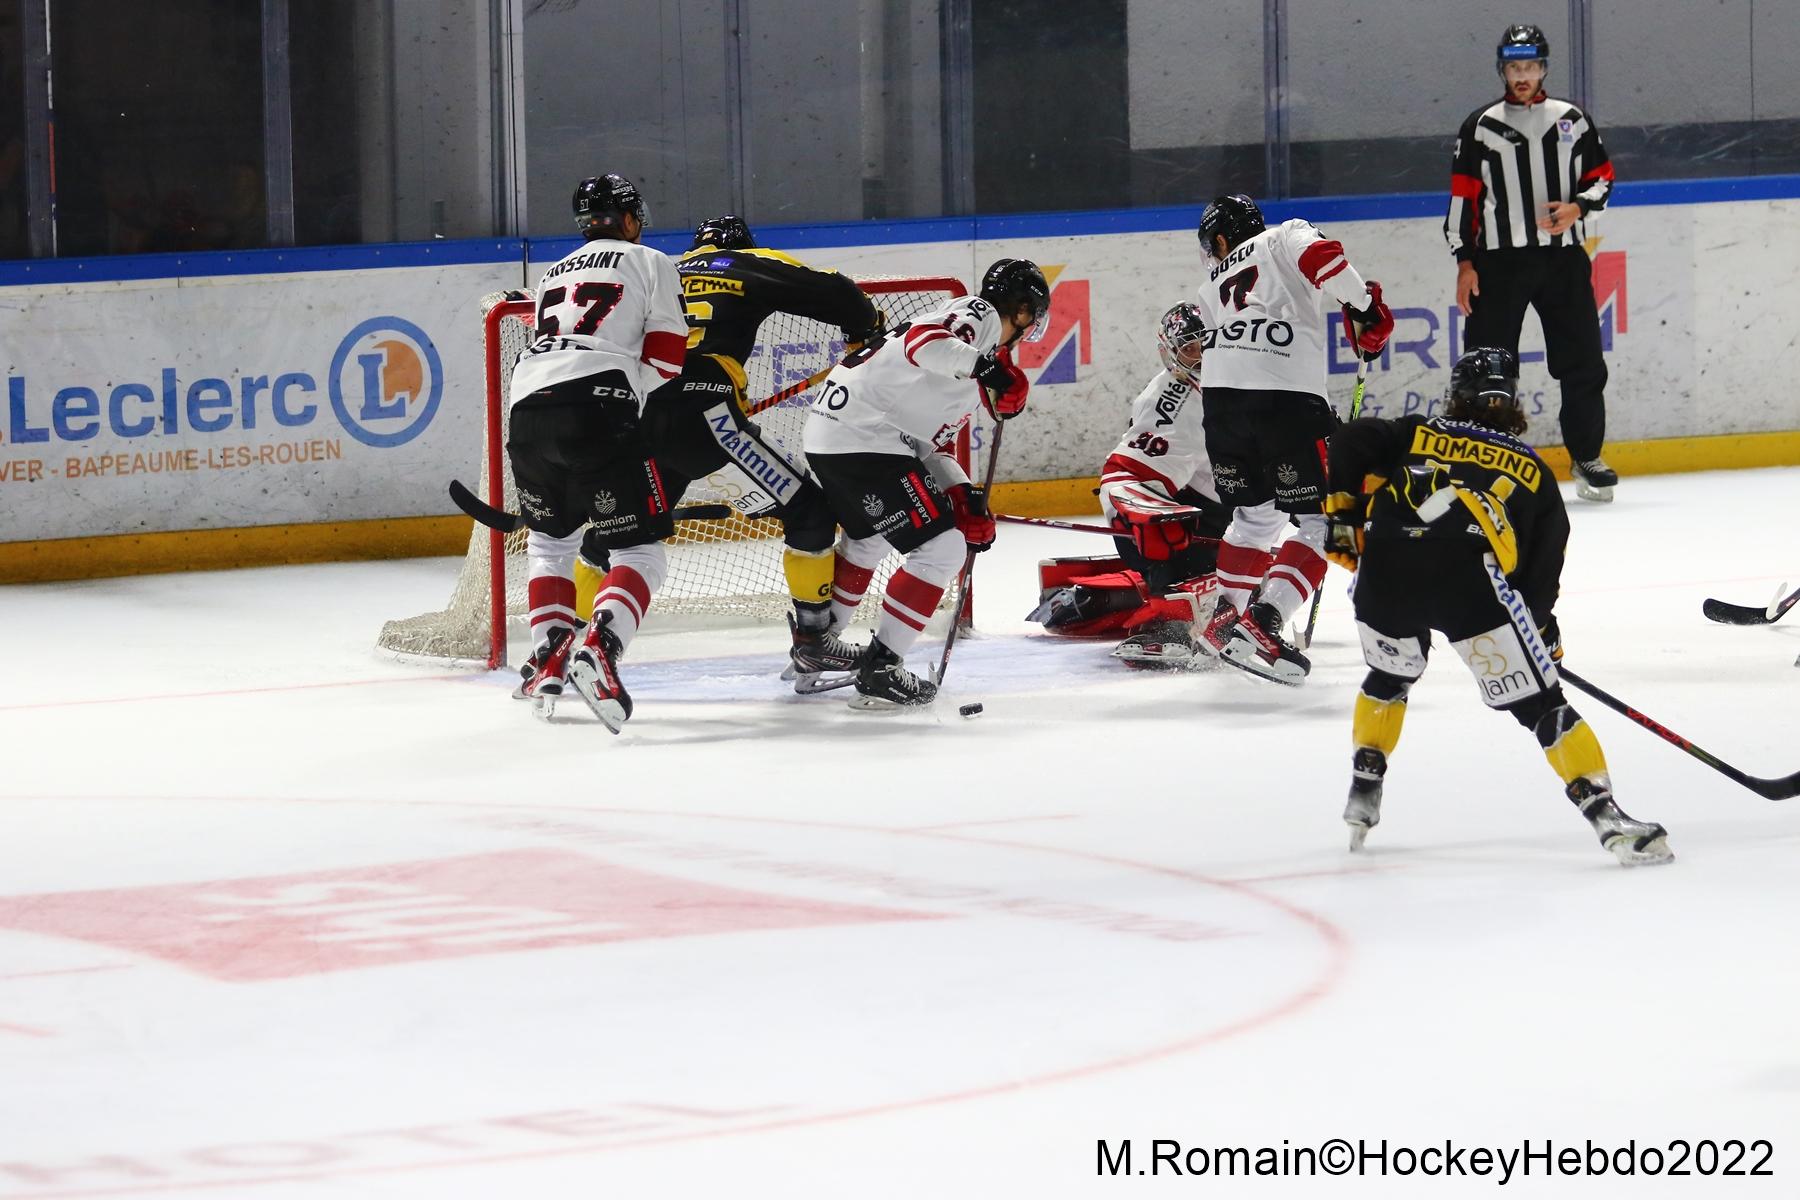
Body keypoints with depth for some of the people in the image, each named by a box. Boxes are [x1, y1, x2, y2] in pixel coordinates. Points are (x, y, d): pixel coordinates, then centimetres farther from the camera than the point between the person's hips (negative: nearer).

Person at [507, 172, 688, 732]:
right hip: (597, 408, -5)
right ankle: (597, 651, -25)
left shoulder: (554, 276, 32)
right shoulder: (650, 264, 15)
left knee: (550, 537, 27)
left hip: (526, 409, 5)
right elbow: (663, 360, 5)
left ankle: (549, 657, 15)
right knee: (640, 551, -1)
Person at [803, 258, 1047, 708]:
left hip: (827, 433, 11)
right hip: (862, 439, -11)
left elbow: (928, 444, 23)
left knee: (869, 538, 33)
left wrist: (963, 496, 15)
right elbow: (921, 341, -26)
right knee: (941, 549, -7)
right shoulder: (979, 317, -4)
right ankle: (879, 669, -6)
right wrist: (986, 367, -32)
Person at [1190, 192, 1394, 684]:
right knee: (1321, 521, 0)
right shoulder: (1288, 237, 16)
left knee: (1255, 513, 27)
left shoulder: (1213, 287, 31)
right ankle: (1262, 620, -14)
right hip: (1288, 395, -6)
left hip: (1221, 396, 6)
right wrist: (1364, 306, 2)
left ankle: (1225, 617, 28)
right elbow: (1323, 257, -8)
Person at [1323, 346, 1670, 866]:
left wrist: (1344, 516, 23)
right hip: (1469, 575, -2)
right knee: (1538, 703, 2)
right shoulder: (1533, 472, 28)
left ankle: (1363, 793, 32)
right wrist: (1545, 632, 35)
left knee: (1391, 675, 33)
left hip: (1384, 569, 2)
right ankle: (1604, 813, -8)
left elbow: (1349, 443, 12)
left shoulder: (1416, 434, 29)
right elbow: (1542, 572, 22)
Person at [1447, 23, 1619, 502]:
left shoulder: (1572, 120, 9)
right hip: (1499, 260, -2)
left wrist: (1578, 207, -8)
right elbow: (1463, 198, 4)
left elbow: (1601, 177, 13)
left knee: (1581, 361, 1)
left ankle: (1586, 457, 13)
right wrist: (1464, 262, -2)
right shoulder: (1480, 127, 4)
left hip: (1563, 256, 2)